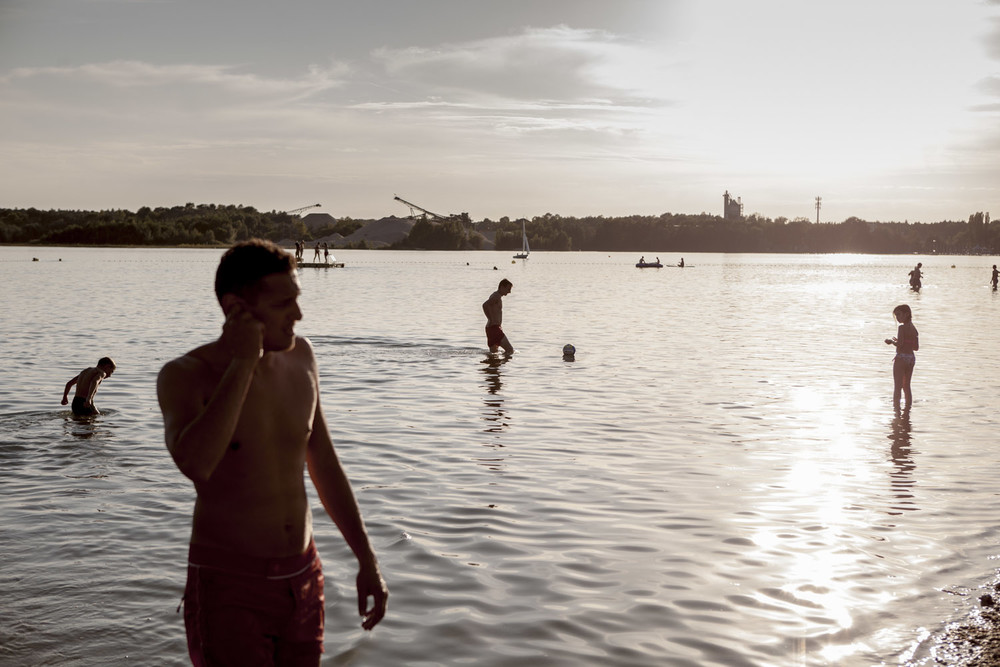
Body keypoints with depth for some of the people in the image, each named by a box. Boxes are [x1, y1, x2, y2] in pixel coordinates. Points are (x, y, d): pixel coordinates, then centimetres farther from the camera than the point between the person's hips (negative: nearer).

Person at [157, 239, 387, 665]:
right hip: (228, 589, -5)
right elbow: (194, 464, -36)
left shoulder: (299, 356, 1)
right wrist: (242, 364, -28)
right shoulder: (185, 375, -14)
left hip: (302, 580, 5)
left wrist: (367, 560, 11)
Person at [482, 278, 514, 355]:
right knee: (510, 350, -13)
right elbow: (485, 305, -31)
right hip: (494, 328, -10)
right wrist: (491, 320, -24)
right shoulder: (497, 296, -13)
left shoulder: (496, 296, 19)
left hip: (491, 328, 10)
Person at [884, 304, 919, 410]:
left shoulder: (902, 327, -13)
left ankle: (896, 406, -2)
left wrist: (891, 341, -2)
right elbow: (916, 347, 13)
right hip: (911, 358, 8)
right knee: (906, 386, 18)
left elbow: (900, 344, -21)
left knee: (897, 386, -1)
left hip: (901, 358, -8)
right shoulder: (914, 329, 10)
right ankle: (909, 406, 23)